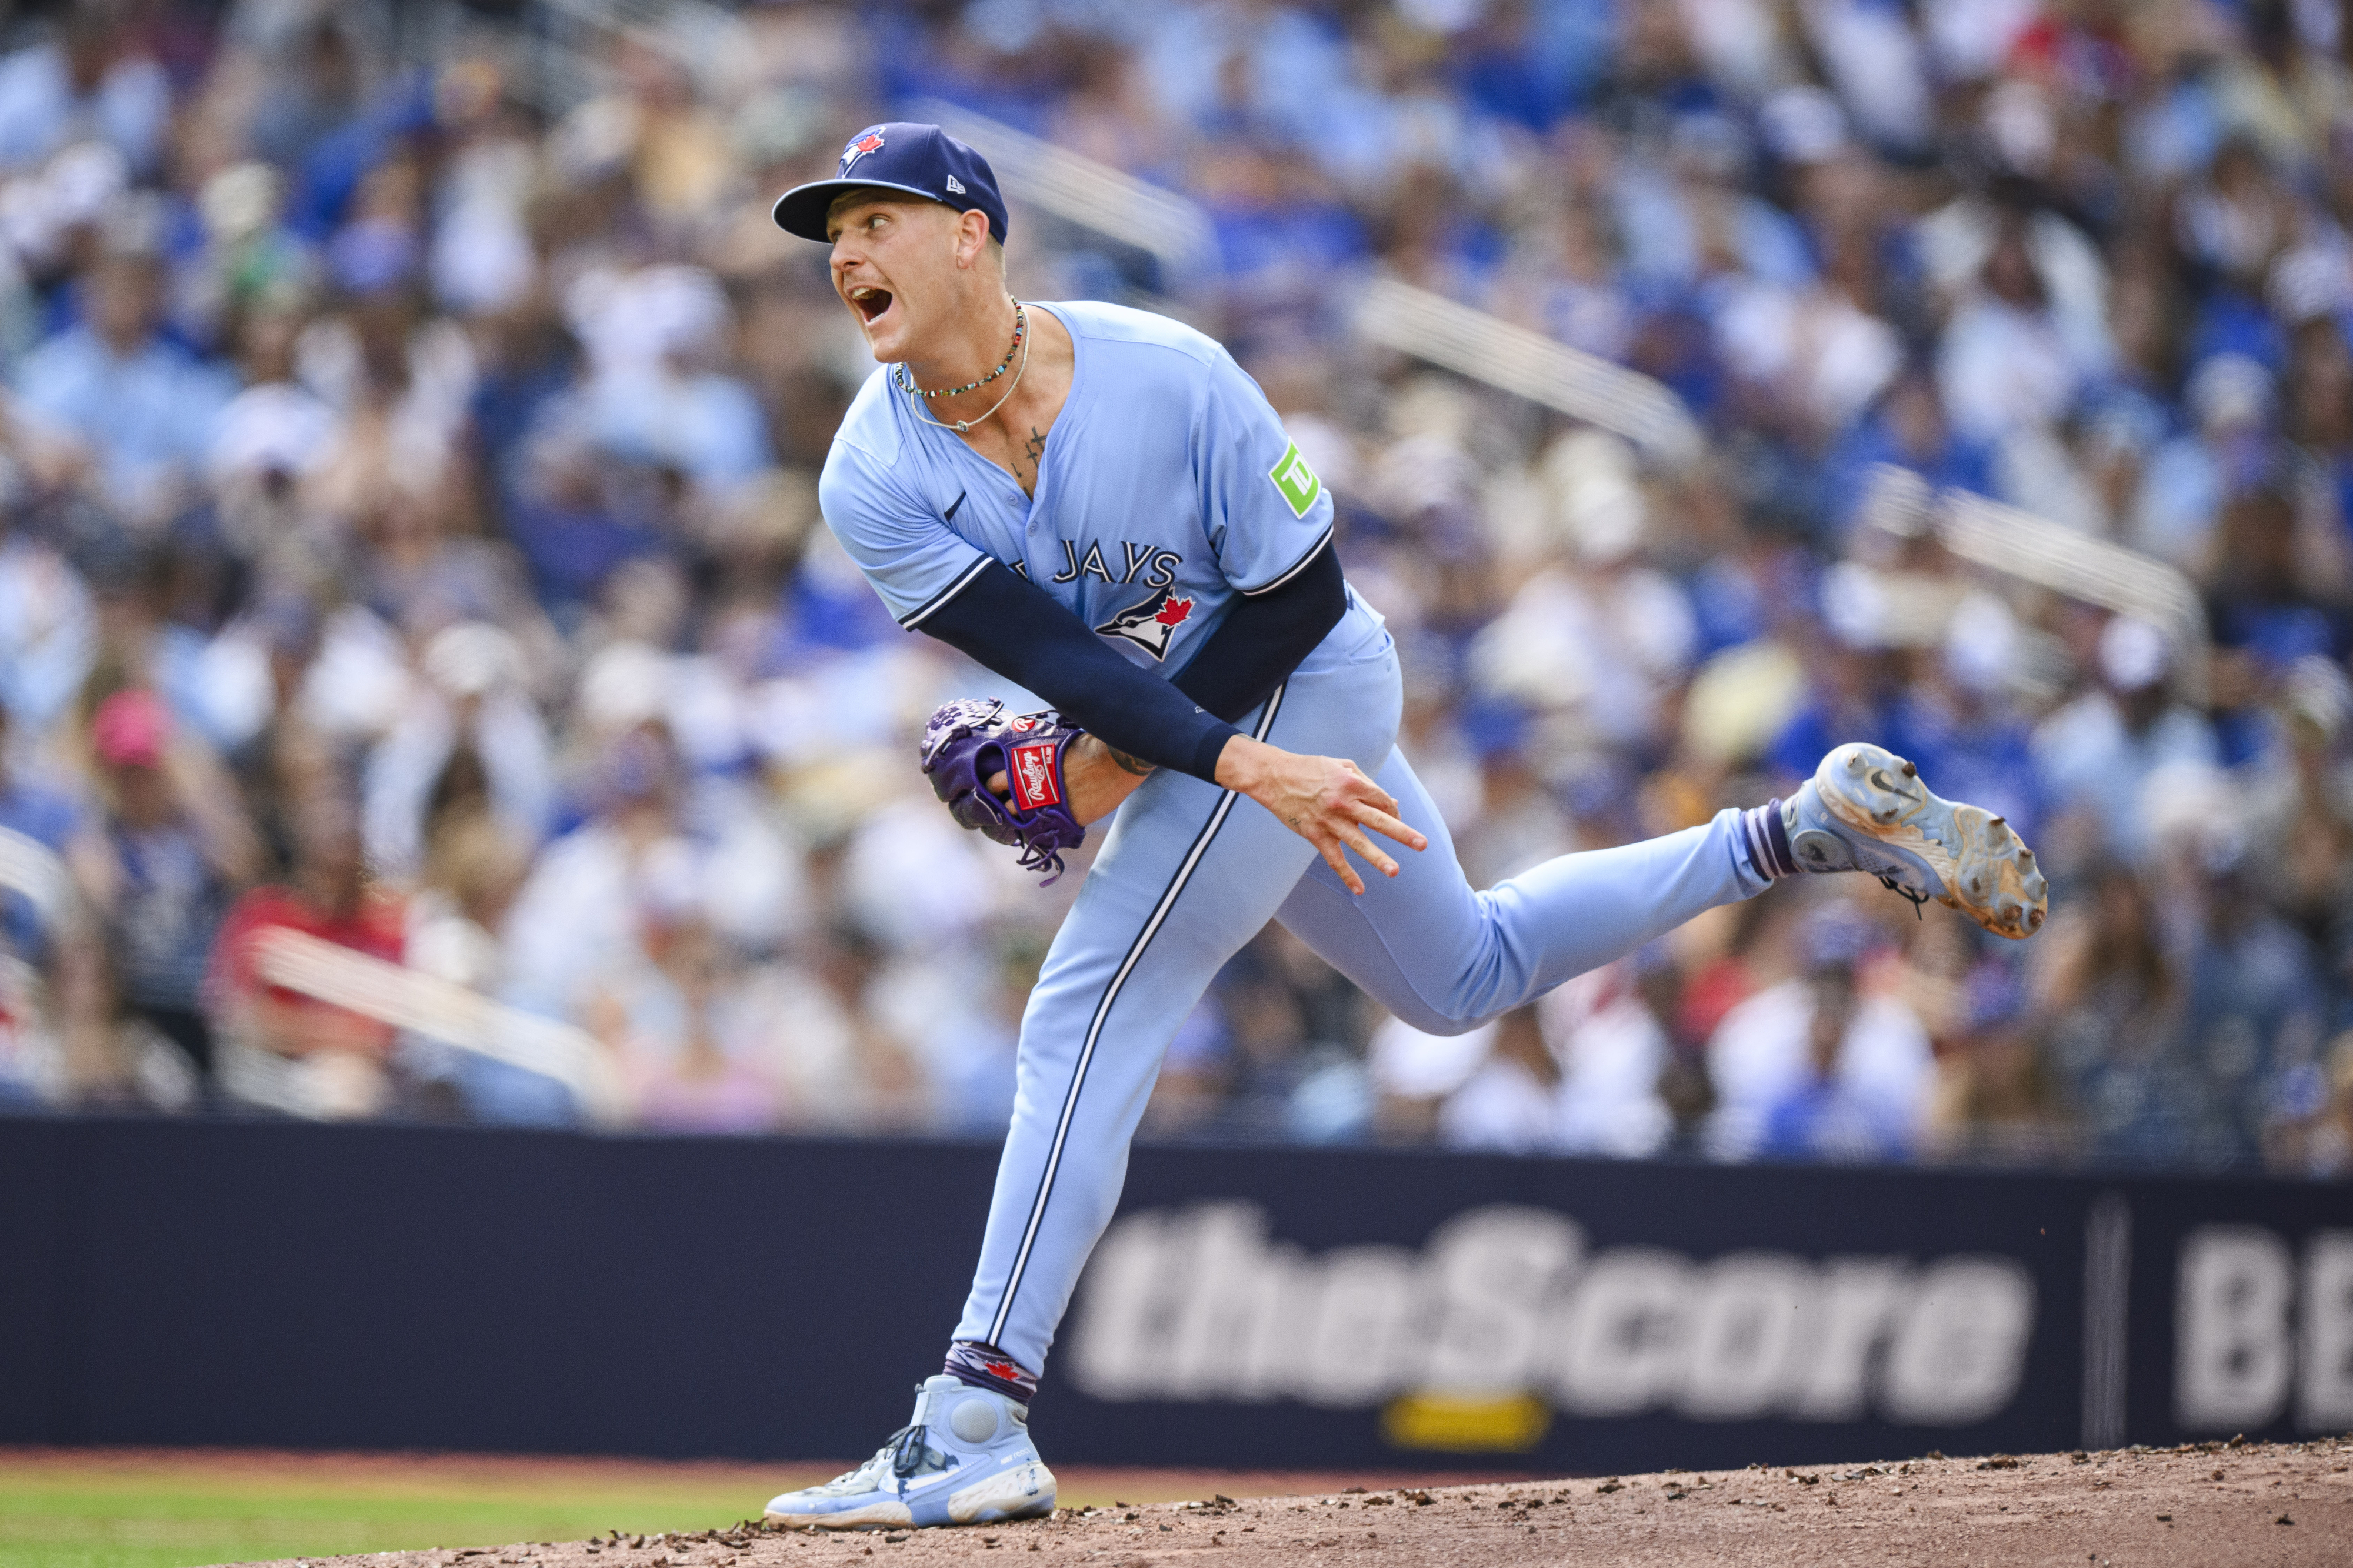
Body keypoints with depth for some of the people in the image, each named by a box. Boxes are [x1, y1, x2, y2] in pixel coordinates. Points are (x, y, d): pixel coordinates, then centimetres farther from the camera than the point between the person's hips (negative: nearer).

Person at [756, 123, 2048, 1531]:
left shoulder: (1168, 375, -26)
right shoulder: (873, 482, -14)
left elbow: (1298, 595, -18)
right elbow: (1053, 655, -22)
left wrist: (1130, 756, -26)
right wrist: (1247, 769, -36)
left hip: (1296, 684, -7)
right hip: (1198, 734, 7)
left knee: (1090, 1015, -18)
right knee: (1464, 977, 22)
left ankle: (976, 1424, -19)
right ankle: (1818, 828, 33)